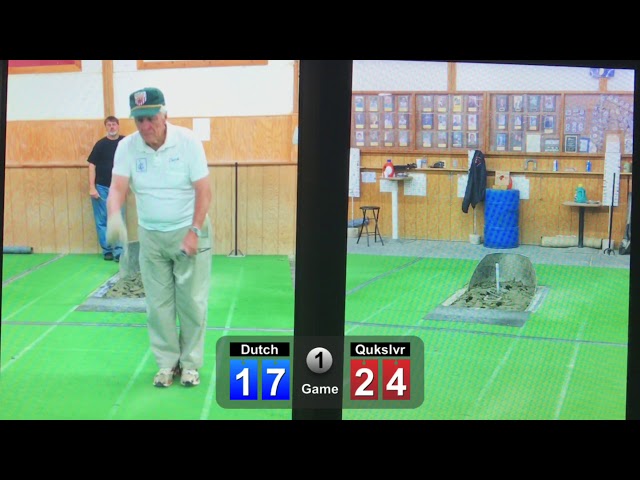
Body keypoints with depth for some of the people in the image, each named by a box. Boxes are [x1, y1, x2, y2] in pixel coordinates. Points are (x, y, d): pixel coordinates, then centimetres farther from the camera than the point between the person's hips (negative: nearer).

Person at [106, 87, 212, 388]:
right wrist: (114, 216, -39)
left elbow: (203, 190, -13)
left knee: (192, 301, 3)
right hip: (150, 235, 3)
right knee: (158, 304, 7)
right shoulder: (127, 147, -10)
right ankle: (167, 363, 20)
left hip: (189, 232, -2)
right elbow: (118, 187, -17)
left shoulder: (187, 141, -16)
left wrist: (194, 232, -17)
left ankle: (190, 363, 16)